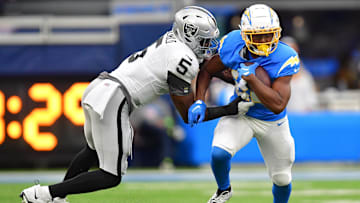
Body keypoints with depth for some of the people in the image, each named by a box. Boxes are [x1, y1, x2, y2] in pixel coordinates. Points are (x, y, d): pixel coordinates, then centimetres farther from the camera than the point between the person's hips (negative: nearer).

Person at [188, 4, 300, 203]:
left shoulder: (284, 58, -30)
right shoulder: (233, 46, -23)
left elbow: (278, 105, -36)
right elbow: (207, 71, -5)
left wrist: (251, 77, -39)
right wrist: (199, 102, -19)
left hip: (272, 121, 0)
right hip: (240, 115, 0)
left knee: (282, 179, 12)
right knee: (219, 153, -26)